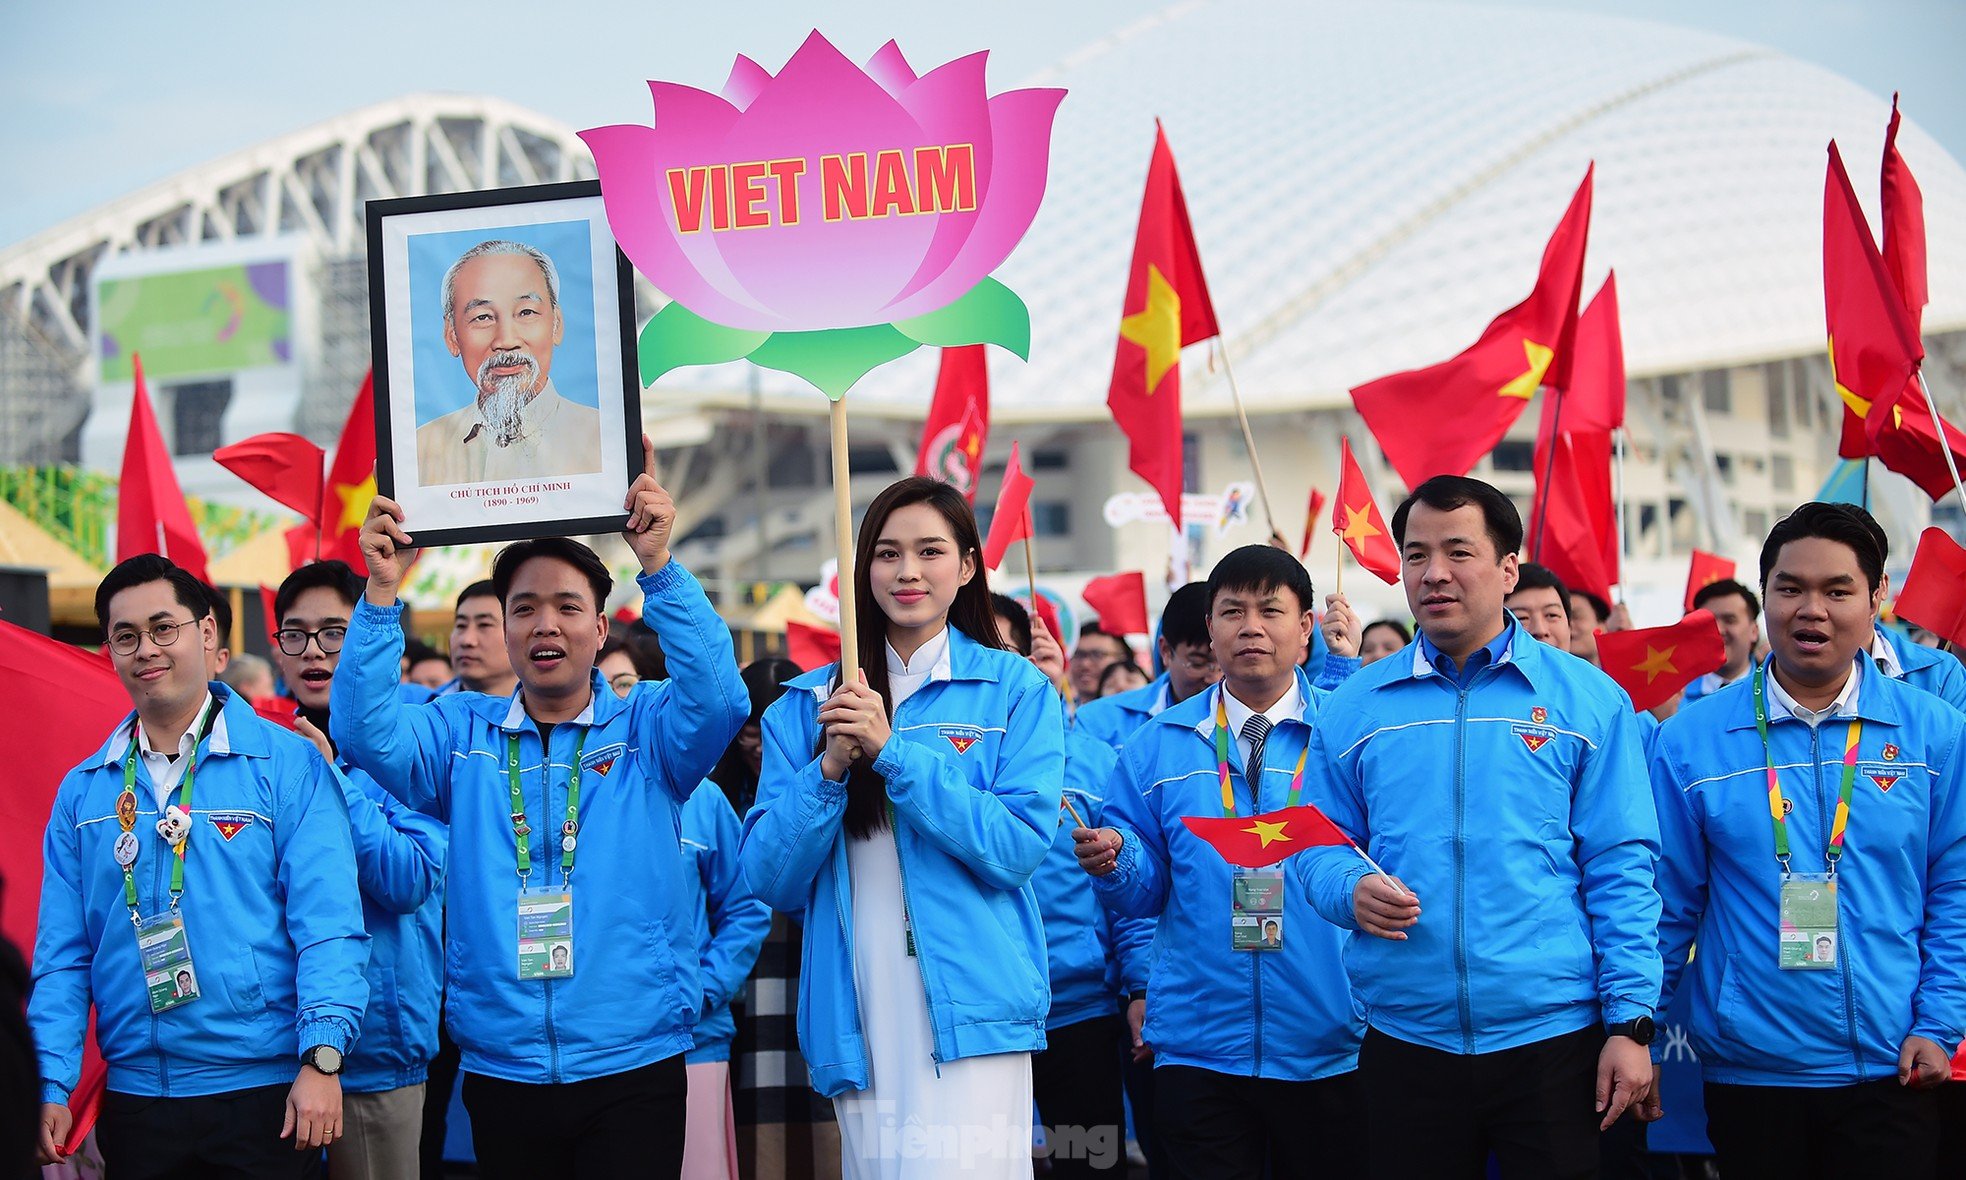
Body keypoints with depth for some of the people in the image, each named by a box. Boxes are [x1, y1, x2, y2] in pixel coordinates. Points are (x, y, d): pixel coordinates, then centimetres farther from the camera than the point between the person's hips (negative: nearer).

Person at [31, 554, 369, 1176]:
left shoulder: (288, 765, -4)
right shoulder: (84, 791, 9)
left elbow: (326, 926, -11)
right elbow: (63, 955, 8)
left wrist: (321, 1059, -20)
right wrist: (50, 1086, -1)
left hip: (262, 1092, -3)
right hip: (133, 1096, 4)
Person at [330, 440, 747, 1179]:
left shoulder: (646, 729, 3)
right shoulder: (462, 733, 9)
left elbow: (718, 700, -16)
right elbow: (366, 732, -5)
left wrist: (658, 566, -26)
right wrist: (382, 592, -16)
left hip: (632, 1068, -2)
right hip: (500, 1071, 2)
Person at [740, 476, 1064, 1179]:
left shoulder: (1015, 690, 4)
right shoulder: (809, 703, 11)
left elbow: (1019, 848, -9)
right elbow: (771, 880, 5)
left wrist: (894, 751, -14)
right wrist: (829, 770, -11)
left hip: (970, 1011, -3)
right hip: (859, 1018, 3)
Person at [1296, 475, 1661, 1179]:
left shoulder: (1588, 700, 2)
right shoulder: (1356, 708, 7)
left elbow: (1621, 870, -1)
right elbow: (1320, 846, 12)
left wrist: (1631, 1024, -7)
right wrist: (1351, 890, -11)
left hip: (1554, 1039, -2)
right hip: (1403, 1037, 2)